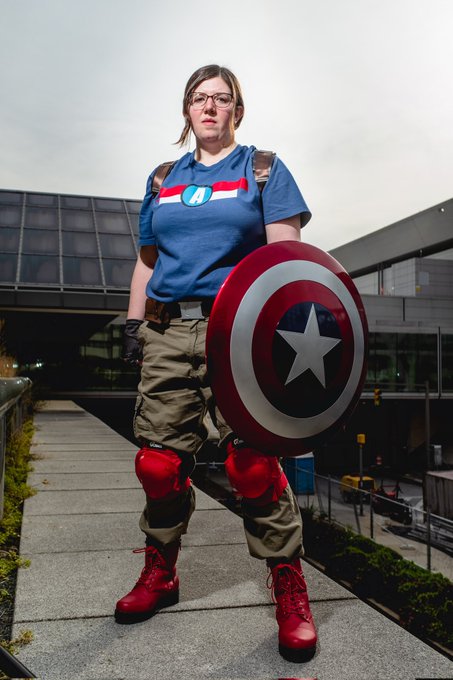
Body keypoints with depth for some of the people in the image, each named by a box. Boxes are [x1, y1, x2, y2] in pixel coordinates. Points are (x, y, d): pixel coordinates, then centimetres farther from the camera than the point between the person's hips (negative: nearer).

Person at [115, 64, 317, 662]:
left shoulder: (263, 170, 10)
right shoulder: (163, 180, 22)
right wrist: (134, 324, 14)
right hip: (169, 330, 4)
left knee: (252, 462, -11)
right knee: (159, 459, 3)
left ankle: (290, 590, 7)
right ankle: (160, 575, 24)